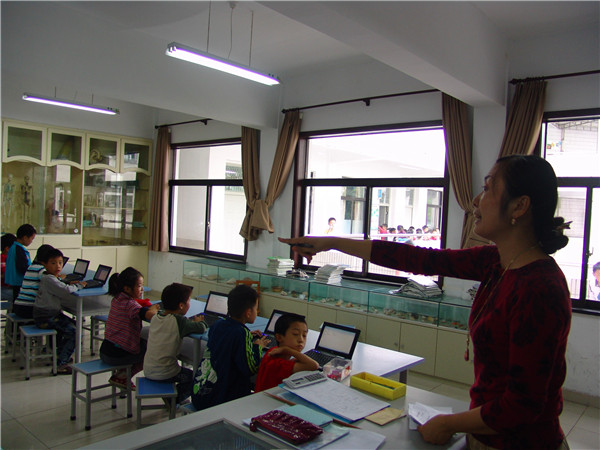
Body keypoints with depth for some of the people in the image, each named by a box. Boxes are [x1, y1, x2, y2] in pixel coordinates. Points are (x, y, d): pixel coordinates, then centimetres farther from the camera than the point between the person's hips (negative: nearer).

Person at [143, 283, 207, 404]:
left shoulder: (156, 317, 2)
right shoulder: (179, 320, -19)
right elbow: (202, 328, -17)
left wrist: (191, 321, 7)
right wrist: (198, 322, 6)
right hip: (164, 374, -7)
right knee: (195, 378, 14)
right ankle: (174, 399, 11)